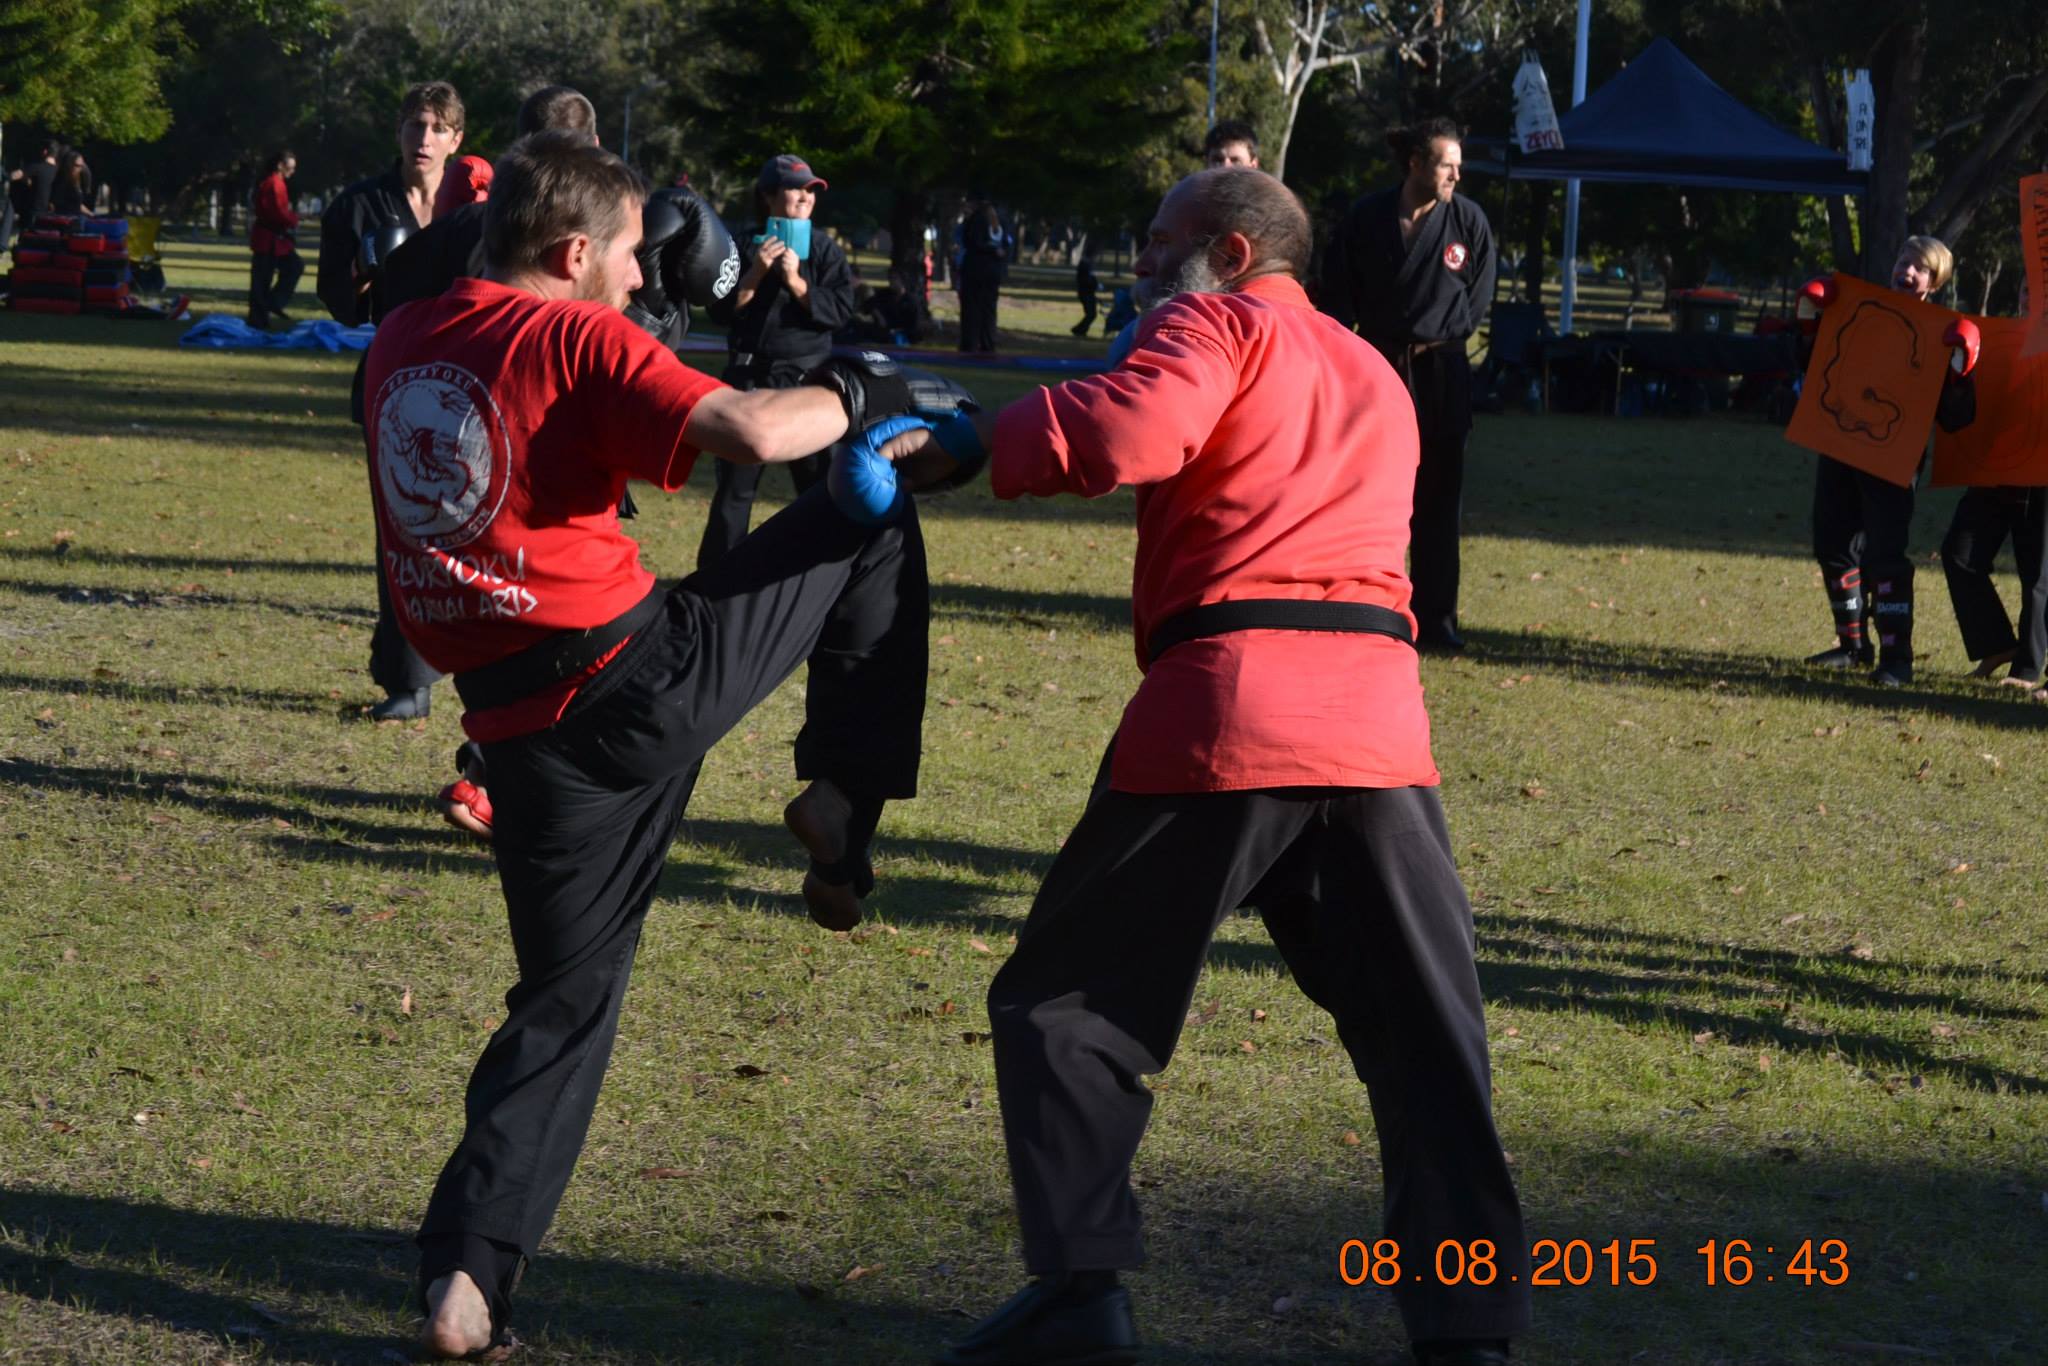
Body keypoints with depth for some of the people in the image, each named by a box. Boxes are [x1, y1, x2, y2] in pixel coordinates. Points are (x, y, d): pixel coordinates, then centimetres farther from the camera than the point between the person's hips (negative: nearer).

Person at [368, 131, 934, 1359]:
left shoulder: (401, 344, 10)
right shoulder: (580, 340, -10)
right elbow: (753, 432, -21)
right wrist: (853, 398, -3)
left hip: (525, 729, 6)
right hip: (645, 672, -6)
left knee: (566, 996, 17)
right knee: (870, 528, 12)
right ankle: (845, 799, 5)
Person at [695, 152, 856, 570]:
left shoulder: (824, 250, 4)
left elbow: (842, 310, -6)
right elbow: (721, 311, -3)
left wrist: (796, 282, -16)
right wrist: (755, 274, -16)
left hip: (807, 378, 0)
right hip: (748, 377, 0)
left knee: (821, 484, 0)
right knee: (735, 486, 6)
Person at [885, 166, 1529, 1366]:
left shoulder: (1215, 323, 6)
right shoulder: (1377, 377, 29)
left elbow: (1125, 431, -14)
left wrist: (967, 442, -3)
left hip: (1226, 708, -5)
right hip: (1376, 711, 6)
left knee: (1067, 1002, 10)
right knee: (1424, 1034, 12)